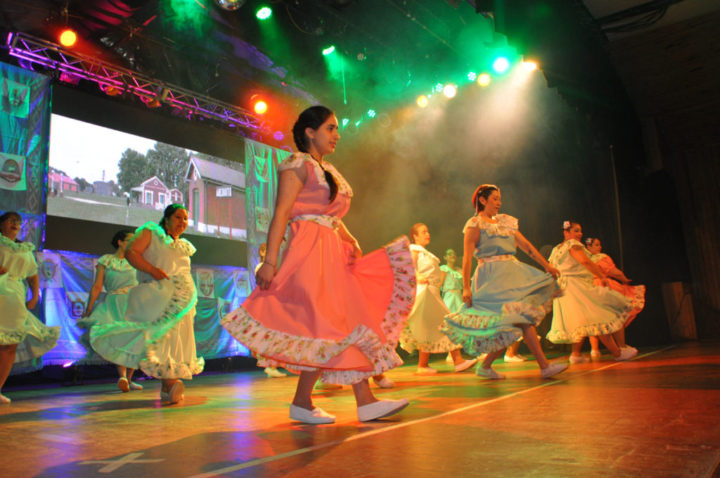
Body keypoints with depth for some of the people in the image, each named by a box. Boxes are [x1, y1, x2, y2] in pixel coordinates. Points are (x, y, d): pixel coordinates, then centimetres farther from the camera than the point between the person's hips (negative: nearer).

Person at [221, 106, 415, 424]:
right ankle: (301, 403, 3)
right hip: (309, 250, -9)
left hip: (333, 252, 9)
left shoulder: (329, 171, 23)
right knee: (330, 326, -10)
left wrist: (352, 242, 5)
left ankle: (365, 402, 8)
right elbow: (281, 213, -12)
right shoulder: (299, 165, -3)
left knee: (350, 320, 4)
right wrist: (270, 260, -20)